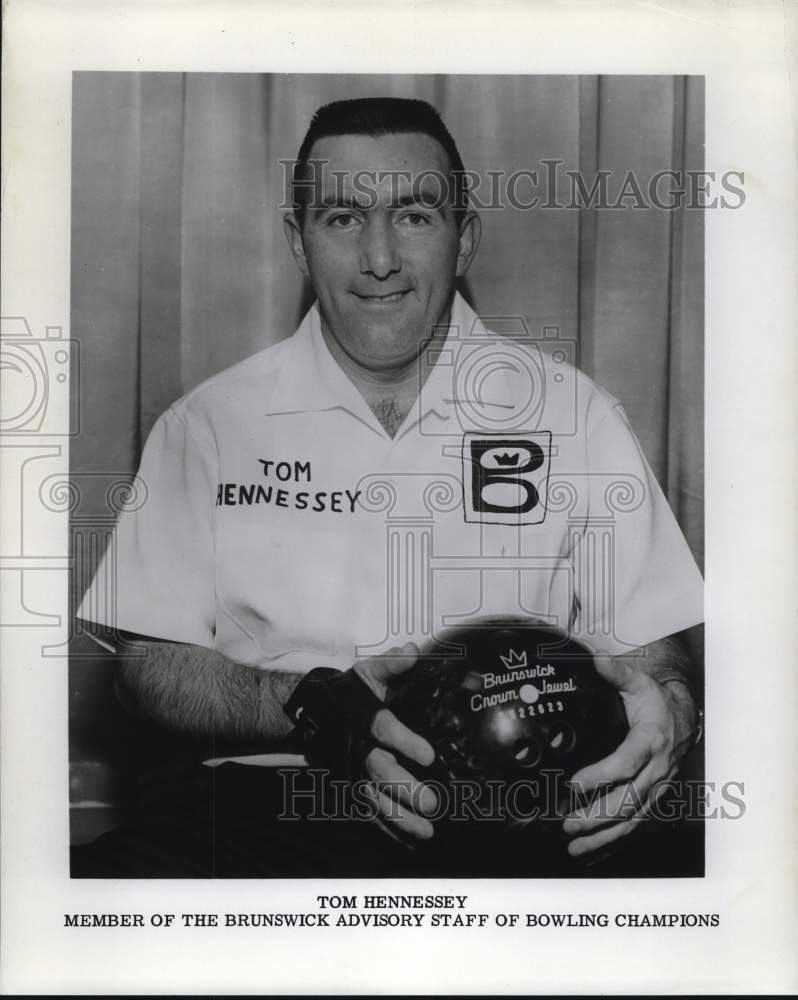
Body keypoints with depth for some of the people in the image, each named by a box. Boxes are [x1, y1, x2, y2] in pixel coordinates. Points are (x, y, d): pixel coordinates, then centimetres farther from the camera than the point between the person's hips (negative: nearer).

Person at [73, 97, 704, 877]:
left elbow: (653, 657, 6)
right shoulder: (207, 425, 6)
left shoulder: (574, 413, 5)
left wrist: (669, 711, -18)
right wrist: (313, 708, -14)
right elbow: (149, 665, 4)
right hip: (270, 806, -1)